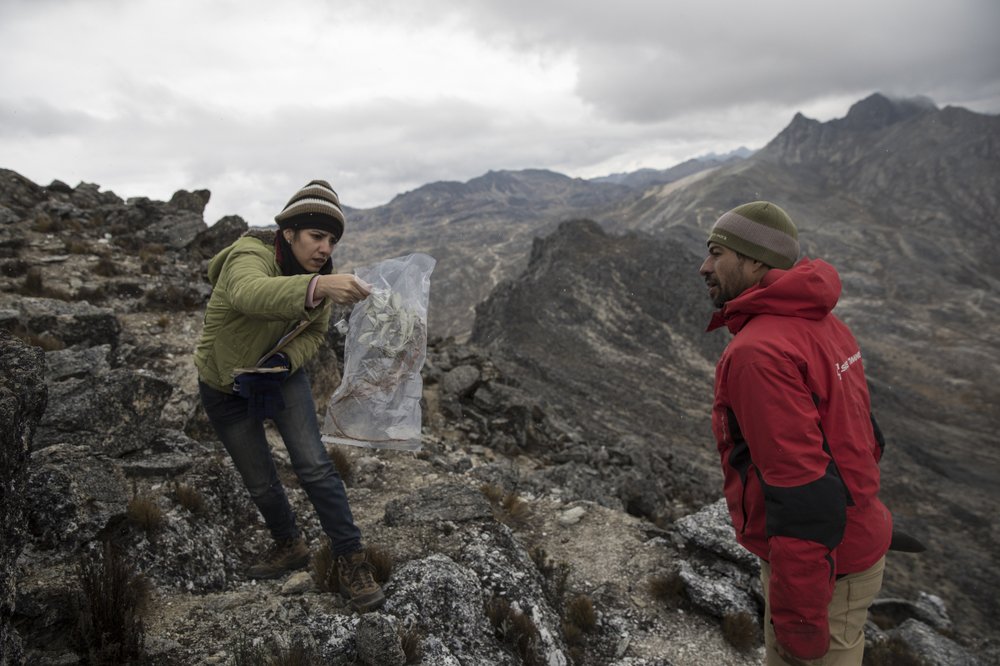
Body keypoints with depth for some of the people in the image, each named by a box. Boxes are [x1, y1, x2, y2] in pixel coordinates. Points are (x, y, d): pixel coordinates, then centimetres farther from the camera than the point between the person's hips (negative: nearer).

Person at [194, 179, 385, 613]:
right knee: (260, 483, 8)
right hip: (226, 388, -2)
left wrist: (288, 360, -22)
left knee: (314, 467, -12)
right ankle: (290, 548, 36)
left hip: (282, 376, 3)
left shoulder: (319, 275, -12)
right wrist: (316, 288, -75)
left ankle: (352, 561, 0)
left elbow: (315, 332, 1)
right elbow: (251, 293, -56)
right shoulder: (250, 255, -31)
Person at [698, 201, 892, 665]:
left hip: (815, 569, -9)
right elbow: (864, 439, 11)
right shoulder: (823, 326, 2)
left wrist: (798, 618, -22)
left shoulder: (759, 352, -28)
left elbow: (802, 491, -30)